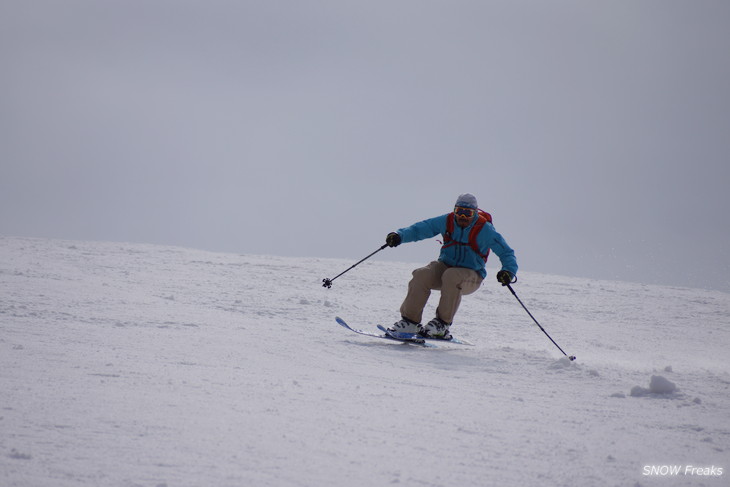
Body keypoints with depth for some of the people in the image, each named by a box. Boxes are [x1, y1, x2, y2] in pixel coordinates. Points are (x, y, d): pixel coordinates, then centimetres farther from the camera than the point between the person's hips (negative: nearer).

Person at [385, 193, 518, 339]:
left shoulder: (485, 230, -12)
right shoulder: (447, 221, -3)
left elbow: (506, 253, -10)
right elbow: (421, 228, -2)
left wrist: (508, 271, -30)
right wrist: (400, 236, -20)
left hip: (472, 276, -3)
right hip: (445, 266, 3)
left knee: (451, 276, -37)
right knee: (422, 275, -26)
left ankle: (443, 324, -25)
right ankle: (410, 320, -18)